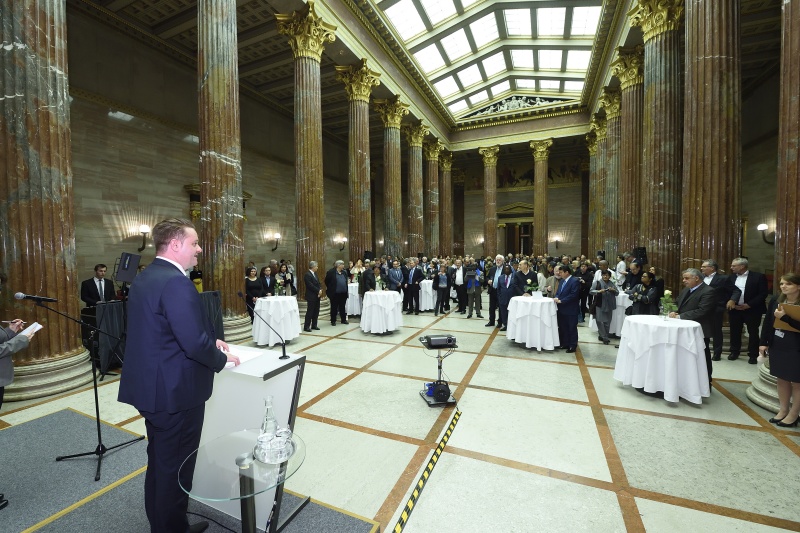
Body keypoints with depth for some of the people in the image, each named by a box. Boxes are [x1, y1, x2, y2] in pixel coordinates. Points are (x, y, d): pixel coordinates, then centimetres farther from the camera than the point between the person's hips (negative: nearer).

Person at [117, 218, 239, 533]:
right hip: (175, 391, -10)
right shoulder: (176, 282, -25)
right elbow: (195, 343, -29)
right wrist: (221, 358, -10)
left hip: (151, 387, 10)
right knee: (175, 468, 10)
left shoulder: (144, 278, 8)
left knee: (159, 462, 25)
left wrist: (210, 340, 9)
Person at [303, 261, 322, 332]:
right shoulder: (307, 275, -14)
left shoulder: (315, 274, 14)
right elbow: (311, 286, -21)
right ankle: (306, 327, 4)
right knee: (310, 312, -4)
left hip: (317, 296, 9)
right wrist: (318, 291, -15)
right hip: (311, 296, -9)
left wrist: (320, 290, -5)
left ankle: (314, 325, 21)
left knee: (316, 311, 12)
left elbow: (318, 283, 14)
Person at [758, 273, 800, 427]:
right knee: (782, 379, 14)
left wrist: (784, 317, -25)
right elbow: (767, 322, 7)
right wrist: (763, 343, 5)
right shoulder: (775, 301, 2)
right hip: (777, 346, 5)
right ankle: (783, 410, 27)